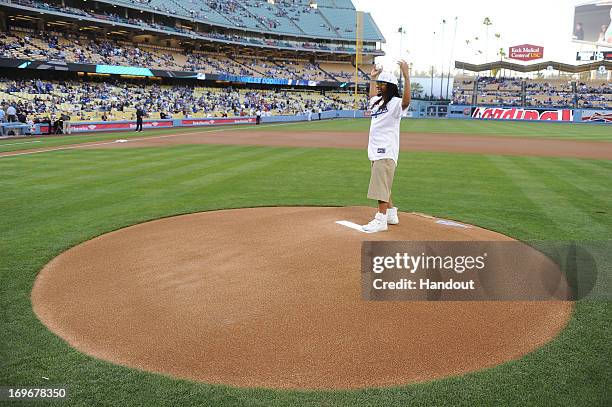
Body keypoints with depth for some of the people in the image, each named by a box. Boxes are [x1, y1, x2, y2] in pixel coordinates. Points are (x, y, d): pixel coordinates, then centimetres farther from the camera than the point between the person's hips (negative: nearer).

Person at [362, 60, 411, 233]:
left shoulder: (396, 103, -12)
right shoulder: (377, 102, 15)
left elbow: (406, 101, -35)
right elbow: (372, 96, 40)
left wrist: (406, 75, -40)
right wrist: (372, 77, 36)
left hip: (386, 151, -9)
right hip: (376, 150, 10)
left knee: (381, 185, -11)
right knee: (381, 184, 16)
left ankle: (381, 220, -7)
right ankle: (391, 214, 27)